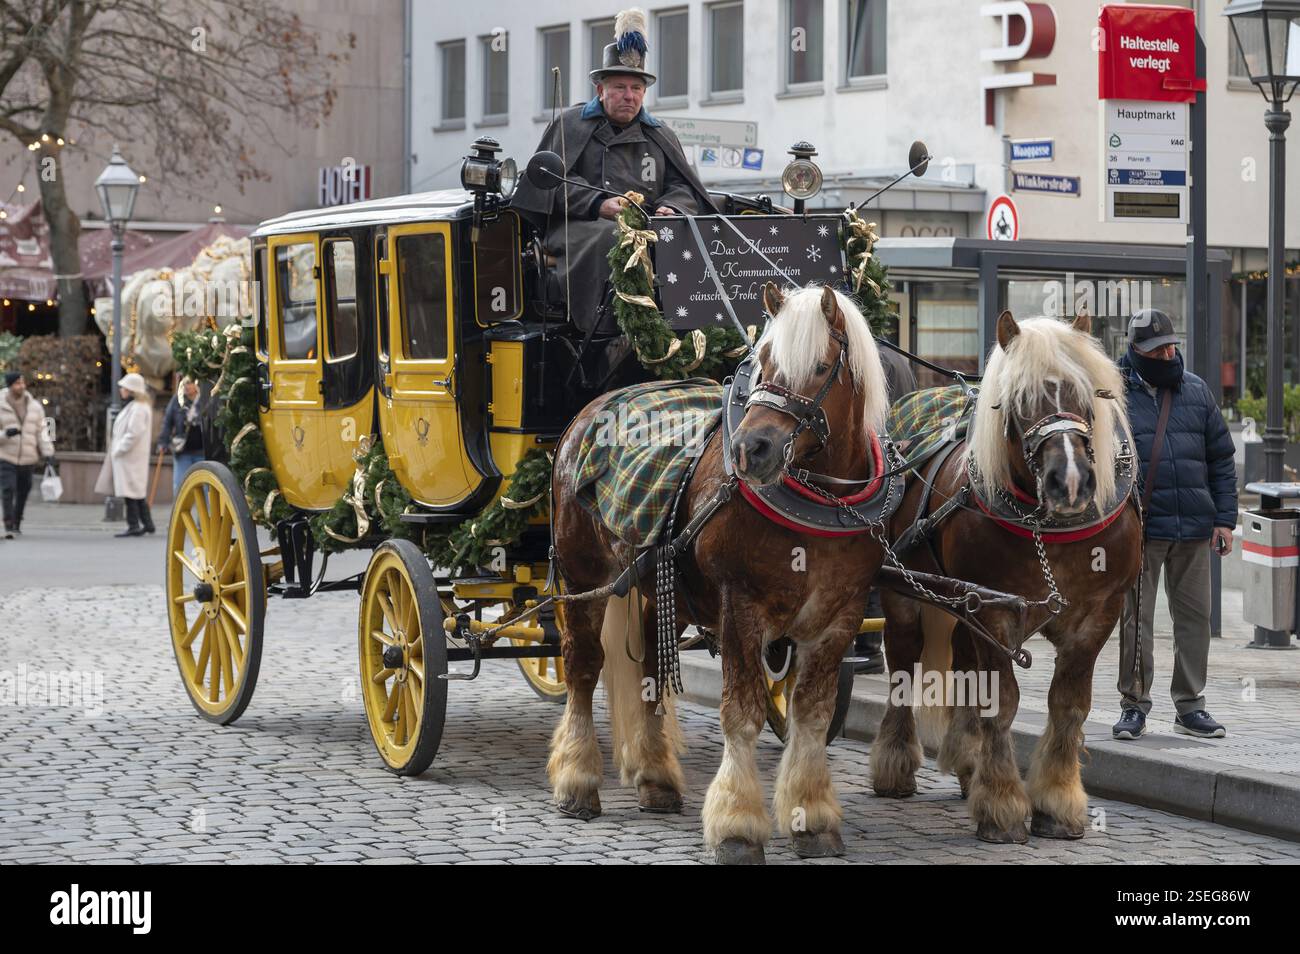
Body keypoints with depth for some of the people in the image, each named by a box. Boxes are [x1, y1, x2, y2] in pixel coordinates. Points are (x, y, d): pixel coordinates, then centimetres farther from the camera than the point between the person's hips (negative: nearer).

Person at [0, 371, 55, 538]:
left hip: (27, 458, 3)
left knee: (23, 492, 8)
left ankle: (16, 523, 25)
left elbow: (41, 431, 7)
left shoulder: (35, 406, 7)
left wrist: (47, 451, -5)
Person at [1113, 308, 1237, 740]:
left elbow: (1221, 459, 13)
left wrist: (1224, 518, 6)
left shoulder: (1196, 391, 11)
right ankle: (1134, 706, 9)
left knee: (1194, 616, 6)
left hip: (1195, 529, 3)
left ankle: (1190, 706, 15)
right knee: (1136, 618, 0)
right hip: (1138, 529, -3)